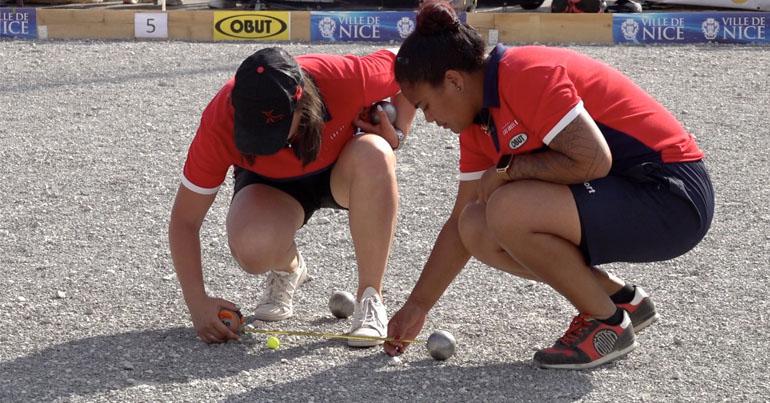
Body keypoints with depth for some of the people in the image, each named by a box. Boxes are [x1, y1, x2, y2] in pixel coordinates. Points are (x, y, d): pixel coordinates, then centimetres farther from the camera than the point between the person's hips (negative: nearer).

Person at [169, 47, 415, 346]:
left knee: (374, 155, -37)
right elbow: (184, 220, -23)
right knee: (252, 249, -36)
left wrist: (397, 134, -21)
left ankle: (370, 298, -22)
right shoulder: (220, 122, -33)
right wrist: (198, 304, -29)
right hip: (269, 183, -1)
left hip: (341, 171, 1)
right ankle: (286, 270, 6)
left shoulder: (345, 78, -35)